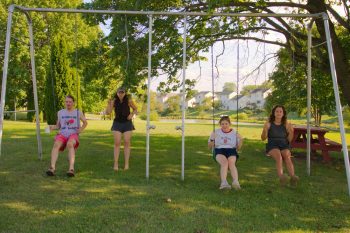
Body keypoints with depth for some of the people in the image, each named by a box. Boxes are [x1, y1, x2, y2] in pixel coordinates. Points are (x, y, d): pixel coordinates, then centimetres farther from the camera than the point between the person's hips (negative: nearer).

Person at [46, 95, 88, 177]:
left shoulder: (78, 112, 11)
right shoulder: (60, 112, 15)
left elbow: (85, 122, 24)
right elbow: (58, 126, 21)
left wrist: (81, 129, 4)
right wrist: (52, 127, -2)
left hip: (73, 134, -2)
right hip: (62, 134, 2)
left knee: (70, 144, -38)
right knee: (56, 144, -34)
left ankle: (71, 169, -48)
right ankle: (52, 168, -44)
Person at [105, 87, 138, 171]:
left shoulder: (128, 100, -7)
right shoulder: (114, 101, -4)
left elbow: (135, 109, 6)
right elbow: (108, 112, -9)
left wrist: (132, 114, -13)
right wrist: (109, 103, -22)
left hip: (127, 123, 0)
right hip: (117, 123, 0)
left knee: (127, 142, -2)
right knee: (117, 143, -5)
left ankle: (126, 163, 4)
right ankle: (116, 164, -2)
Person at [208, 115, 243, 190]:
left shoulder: (234, 133, 17)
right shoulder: (216, 132, 15)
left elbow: (238, 148, 16)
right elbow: (210, 146, 13)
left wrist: (240, 140, -2)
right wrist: (212, 139, -6)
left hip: (231, 150, 1)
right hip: (219, 150, -1)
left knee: (231, 162, -34)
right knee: (224, 162, -35)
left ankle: (236, 182, -52)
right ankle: (224, 183, -52)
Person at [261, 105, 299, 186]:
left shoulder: (286, 124, 10)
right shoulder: (268, 123, 5)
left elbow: (289, 140, 9)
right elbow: (263, 138, 3)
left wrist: (291, 131, -9)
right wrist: (265, 129, -15)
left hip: (284, 146, 2)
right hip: (272, 146, -2)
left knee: (287, 157, -32)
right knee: (279, 156, -35)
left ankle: (293, 177, -50)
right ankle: (281, 177, -56)